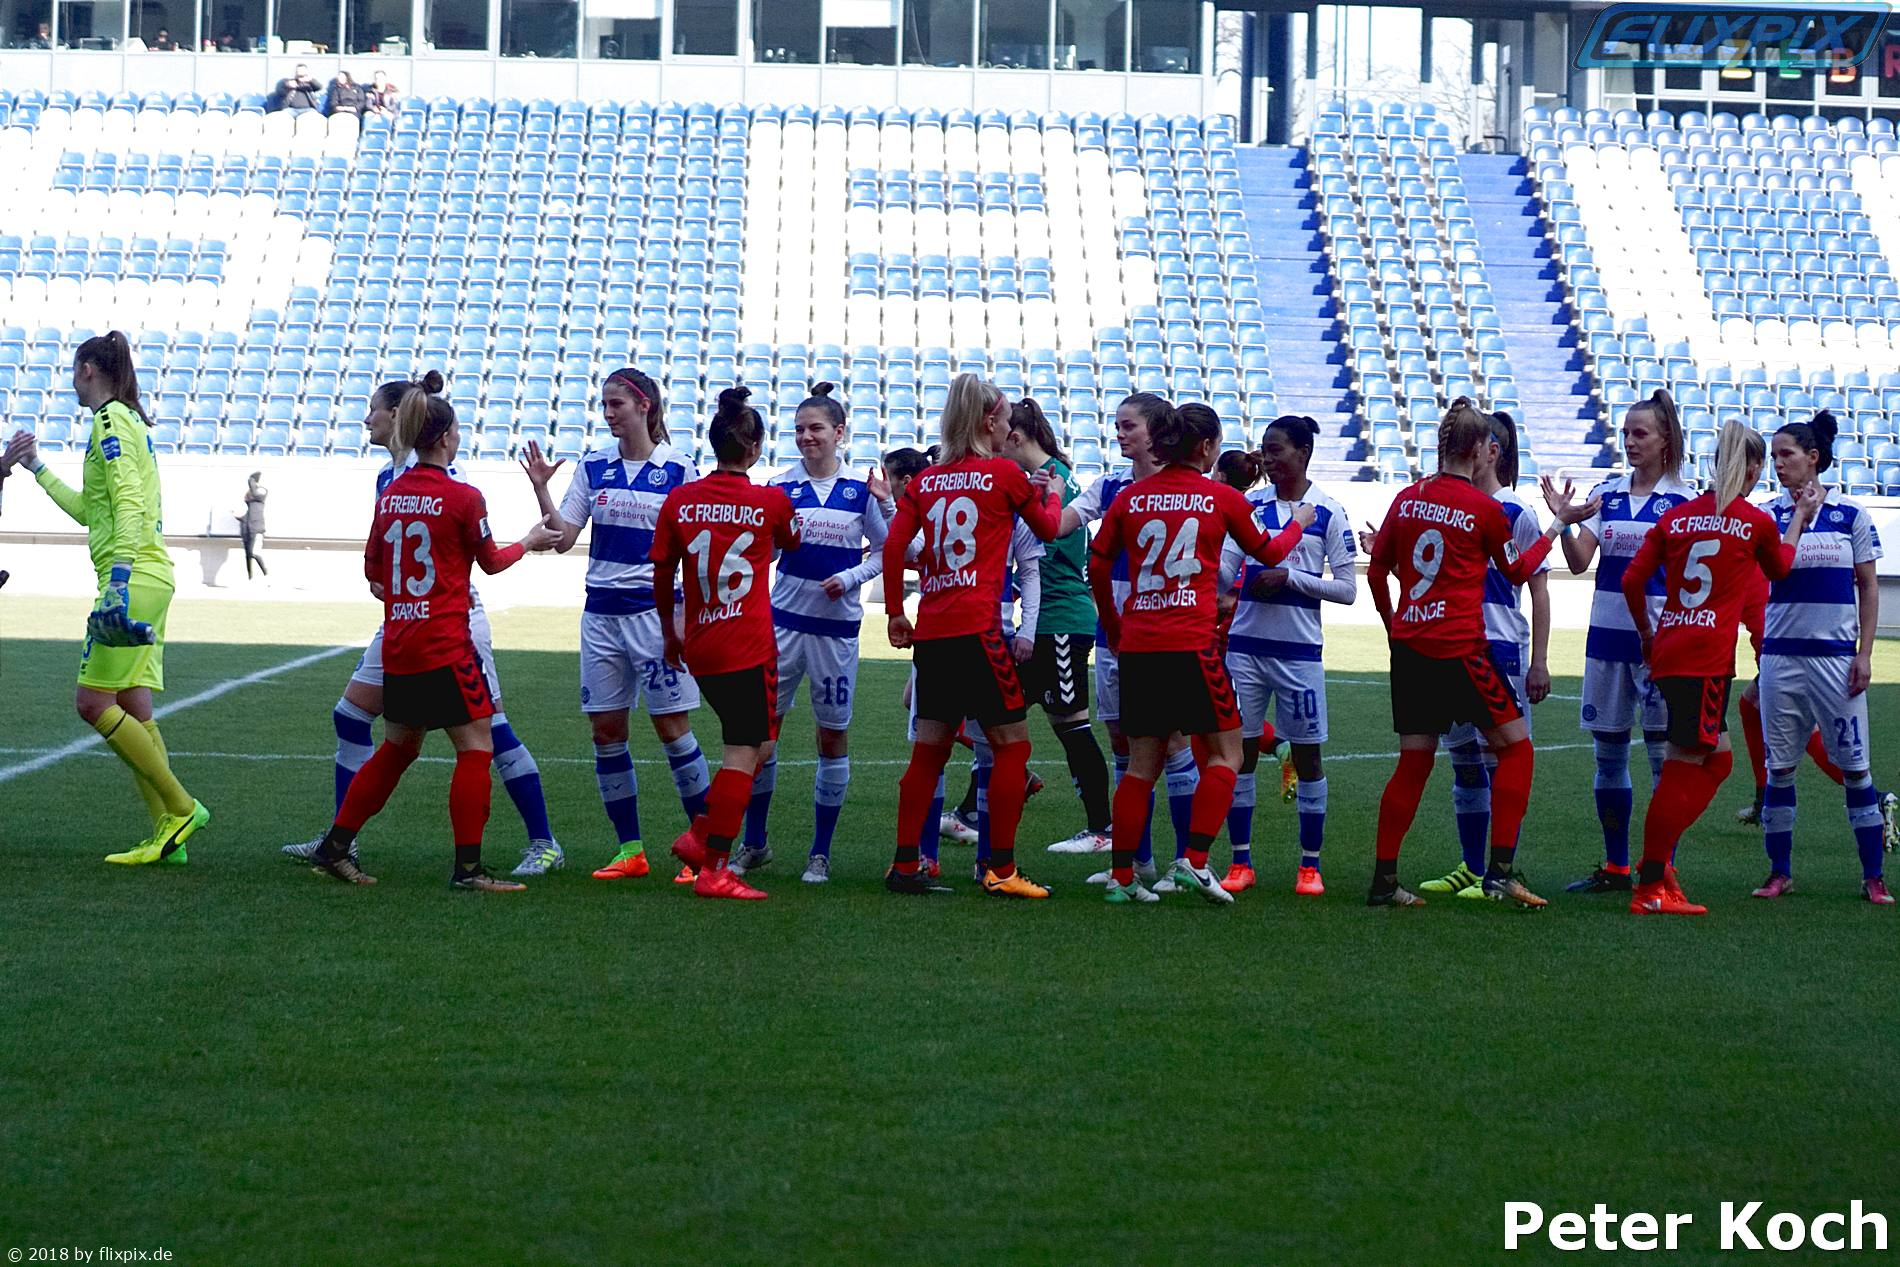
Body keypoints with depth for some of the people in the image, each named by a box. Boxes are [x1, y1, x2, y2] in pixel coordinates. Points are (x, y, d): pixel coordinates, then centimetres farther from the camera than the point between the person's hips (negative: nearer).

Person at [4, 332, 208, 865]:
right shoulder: (128, 420, 22)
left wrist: (120, 576, -27)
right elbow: (89, 510, 31)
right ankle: (167, 836, 0)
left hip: (135, 577, -10)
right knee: (132, 709, 5)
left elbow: (128, 501, -19)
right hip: (149, 580, 10)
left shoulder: (110, 419, -7)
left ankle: (181, 808, -9)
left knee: (94, 702, -9)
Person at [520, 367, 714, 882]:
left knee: (672, 728, -5)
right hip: (601, 612, 4)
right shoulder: (594, 465, 6)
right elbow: (562, 538, 2)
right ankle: (630, 849, 14)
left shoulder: (678, 468, -3)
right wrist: (541, 489, -9)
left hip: (657, 611, -4)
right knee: (606, 731, 4)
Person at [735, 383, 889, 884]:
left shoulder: (862, 487, -1)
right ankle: (754, 843, 12)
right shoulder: (782, 485, 1)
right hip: (784, 619, 1)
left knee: (833, 736, 4)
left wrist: (849, 579, -8)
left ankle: (820, 852, 14)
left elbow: (886, 551, 6)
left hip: (837, 626, -1)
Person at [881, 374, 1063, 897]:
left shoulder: (924, 481, 10)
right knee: (1012, 744, 2)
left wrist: (896, 612, 11)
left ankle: (904, 865, 10)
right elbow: (1048, 529, 14)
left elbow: (893, 546, 2)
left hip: (929, 632, 6)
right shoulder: (1005, 473, -1)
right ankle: (1001, 869, -1)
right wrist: (1052, 494, 35)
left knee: (930, 749, 11)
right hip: (975, 629, -6)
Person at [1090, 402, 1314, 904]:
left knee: (1142, 763, 10)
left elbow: (1098, 565, 9)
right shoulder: (1222, 498, 0)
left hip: (1136, 645, 4)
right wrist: (1297, 524, 37)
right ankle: (1194, 861, -6)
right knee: (1225, 751, 7)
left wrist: (1114, 629, 23)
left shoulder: (1130, 497, 7)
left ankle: (1121, 876, 7)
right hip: (1191, 645, -4)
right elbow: (1267, 552, 16)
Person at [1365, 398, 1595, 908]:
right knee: (1515, 746, 6)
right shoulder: (1484, 508, -7)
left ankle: (1384, 880, 7)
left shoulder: (1408, 499, 6)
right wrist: (1559, 522, 19)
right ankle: (1501, 870, -3)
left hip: (1408, 645, 6)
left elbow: (1378, 570, 12)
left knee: (1414, 762, 11)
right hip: (1459, 650, -6)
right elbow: (1517, 570, 8)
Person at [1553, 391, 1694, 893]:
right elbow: (1579, 561, 0)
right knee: (1608, 755, 8)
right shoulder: (1606, 493, 8)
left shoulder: (1682, 499, -2)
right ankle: (1615, 867, 17)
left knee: (1663, 753, -4)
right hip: (1607, 636, 5)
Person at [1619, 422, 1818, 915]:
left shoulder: (1675, 517, 10)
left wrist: (1647, 635, 21)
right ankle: (1651, 889, -6)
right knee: (1683, 767, -5)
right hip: (1707, 656, -6)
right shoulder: (1757, 522, 0)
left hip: (1668, 651, 6)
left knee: (1716, 760, 17)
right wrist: (1800, 515, 35)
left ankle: (1658, 859, 12)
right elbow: (1780, 567, 22)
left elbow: (1632, 579, 6)